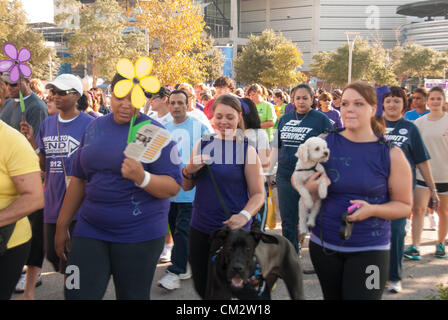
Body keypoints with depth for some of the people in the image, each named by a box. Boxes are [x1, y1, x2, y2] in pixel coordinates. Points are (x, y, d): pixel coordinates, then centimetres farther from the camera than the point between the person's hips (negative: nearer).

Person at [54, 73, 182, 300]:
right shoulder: (95, 127, 7)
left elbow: (173, 187, -11)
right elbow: (79, 179, 14)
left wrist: (141, 177, -30)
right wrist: (62, 226, 16)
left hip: (139, 234, -4)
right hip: (91, 228, 4)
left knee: (132, 295, 7)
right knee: (77, 294, -1)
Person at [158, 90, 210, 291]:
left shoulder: (198, 126, -2)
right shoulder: (164, 129, 12)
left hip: (189, 188, -5)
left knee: (183, 229, -7)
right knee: (176, 229, 11)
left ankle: (175, 272, -4)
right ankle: (188, 265, 25)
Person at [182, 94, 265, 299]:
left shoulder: (247, 150, -7)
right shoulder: (202, 145, 5)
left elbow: (258, 194, -6)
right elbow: (187, 187, 13)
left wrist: (244, 216, -24)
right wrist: (189, 171, -9)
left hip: (232, 230, -4)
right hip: (200, 229, 4)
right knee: (201, 287, 14)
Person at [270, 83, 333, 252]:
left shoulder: (321, 119, -2)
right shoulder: (285, 118, 11)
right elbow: (276, 147, 16)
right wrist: (268, 172, 12)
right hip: (285, 178, 4)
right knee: (288, 222, 10)